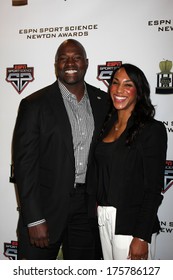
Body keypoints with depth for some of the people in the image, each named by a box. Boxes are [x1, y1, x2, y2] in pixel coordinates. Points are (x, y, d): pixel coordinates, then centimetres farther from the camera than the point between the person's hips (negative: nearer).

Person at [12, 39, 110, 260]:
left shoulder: (103, 101, 4)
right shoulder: (34, 104, -9)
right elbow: (24, 164, -11)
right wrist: (34, 220, -14)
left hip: (88, 206, 4)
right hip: (46, 205, -3)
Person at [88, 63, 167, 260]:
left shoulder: (153, 129, -11)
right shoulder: (107, 126, 9)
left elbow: (153, 189, -14)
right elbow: (97, 175, 12)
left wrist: (142, 237, -17)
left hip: (131, 224, -6)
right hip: (103, 219, 6)